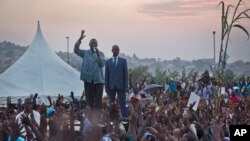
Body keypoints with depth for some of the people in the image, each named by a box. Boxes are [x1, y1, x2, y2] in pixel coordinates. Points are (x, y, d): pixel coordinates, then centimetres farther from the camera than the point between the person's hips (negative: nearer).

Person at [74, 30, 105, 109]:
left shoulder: (101, 54, 7)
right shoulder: (85, 53, 8)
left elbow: (102, 64, -7)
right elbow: (76, 50, -8)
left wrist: (98, 54, -18)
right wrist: (80, 39, -20)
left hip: (98, 80, 0)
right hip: (88, 80, 0)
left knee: (98, 100, 0)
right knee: (89, 100, 3)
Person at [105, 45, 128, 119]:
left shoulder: (123, 61, 8)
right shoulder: (108, 62, 11)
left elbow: (126, 74, 4)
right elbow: (106, 75, 9)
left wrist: (126, 86, -4)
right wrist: (106, 87, 1)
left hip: (120, 86, -1)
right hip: (111, 86, 1)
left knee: (122, 103, -6)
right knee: (111, 103, 0)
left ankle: (125, 117, -9)